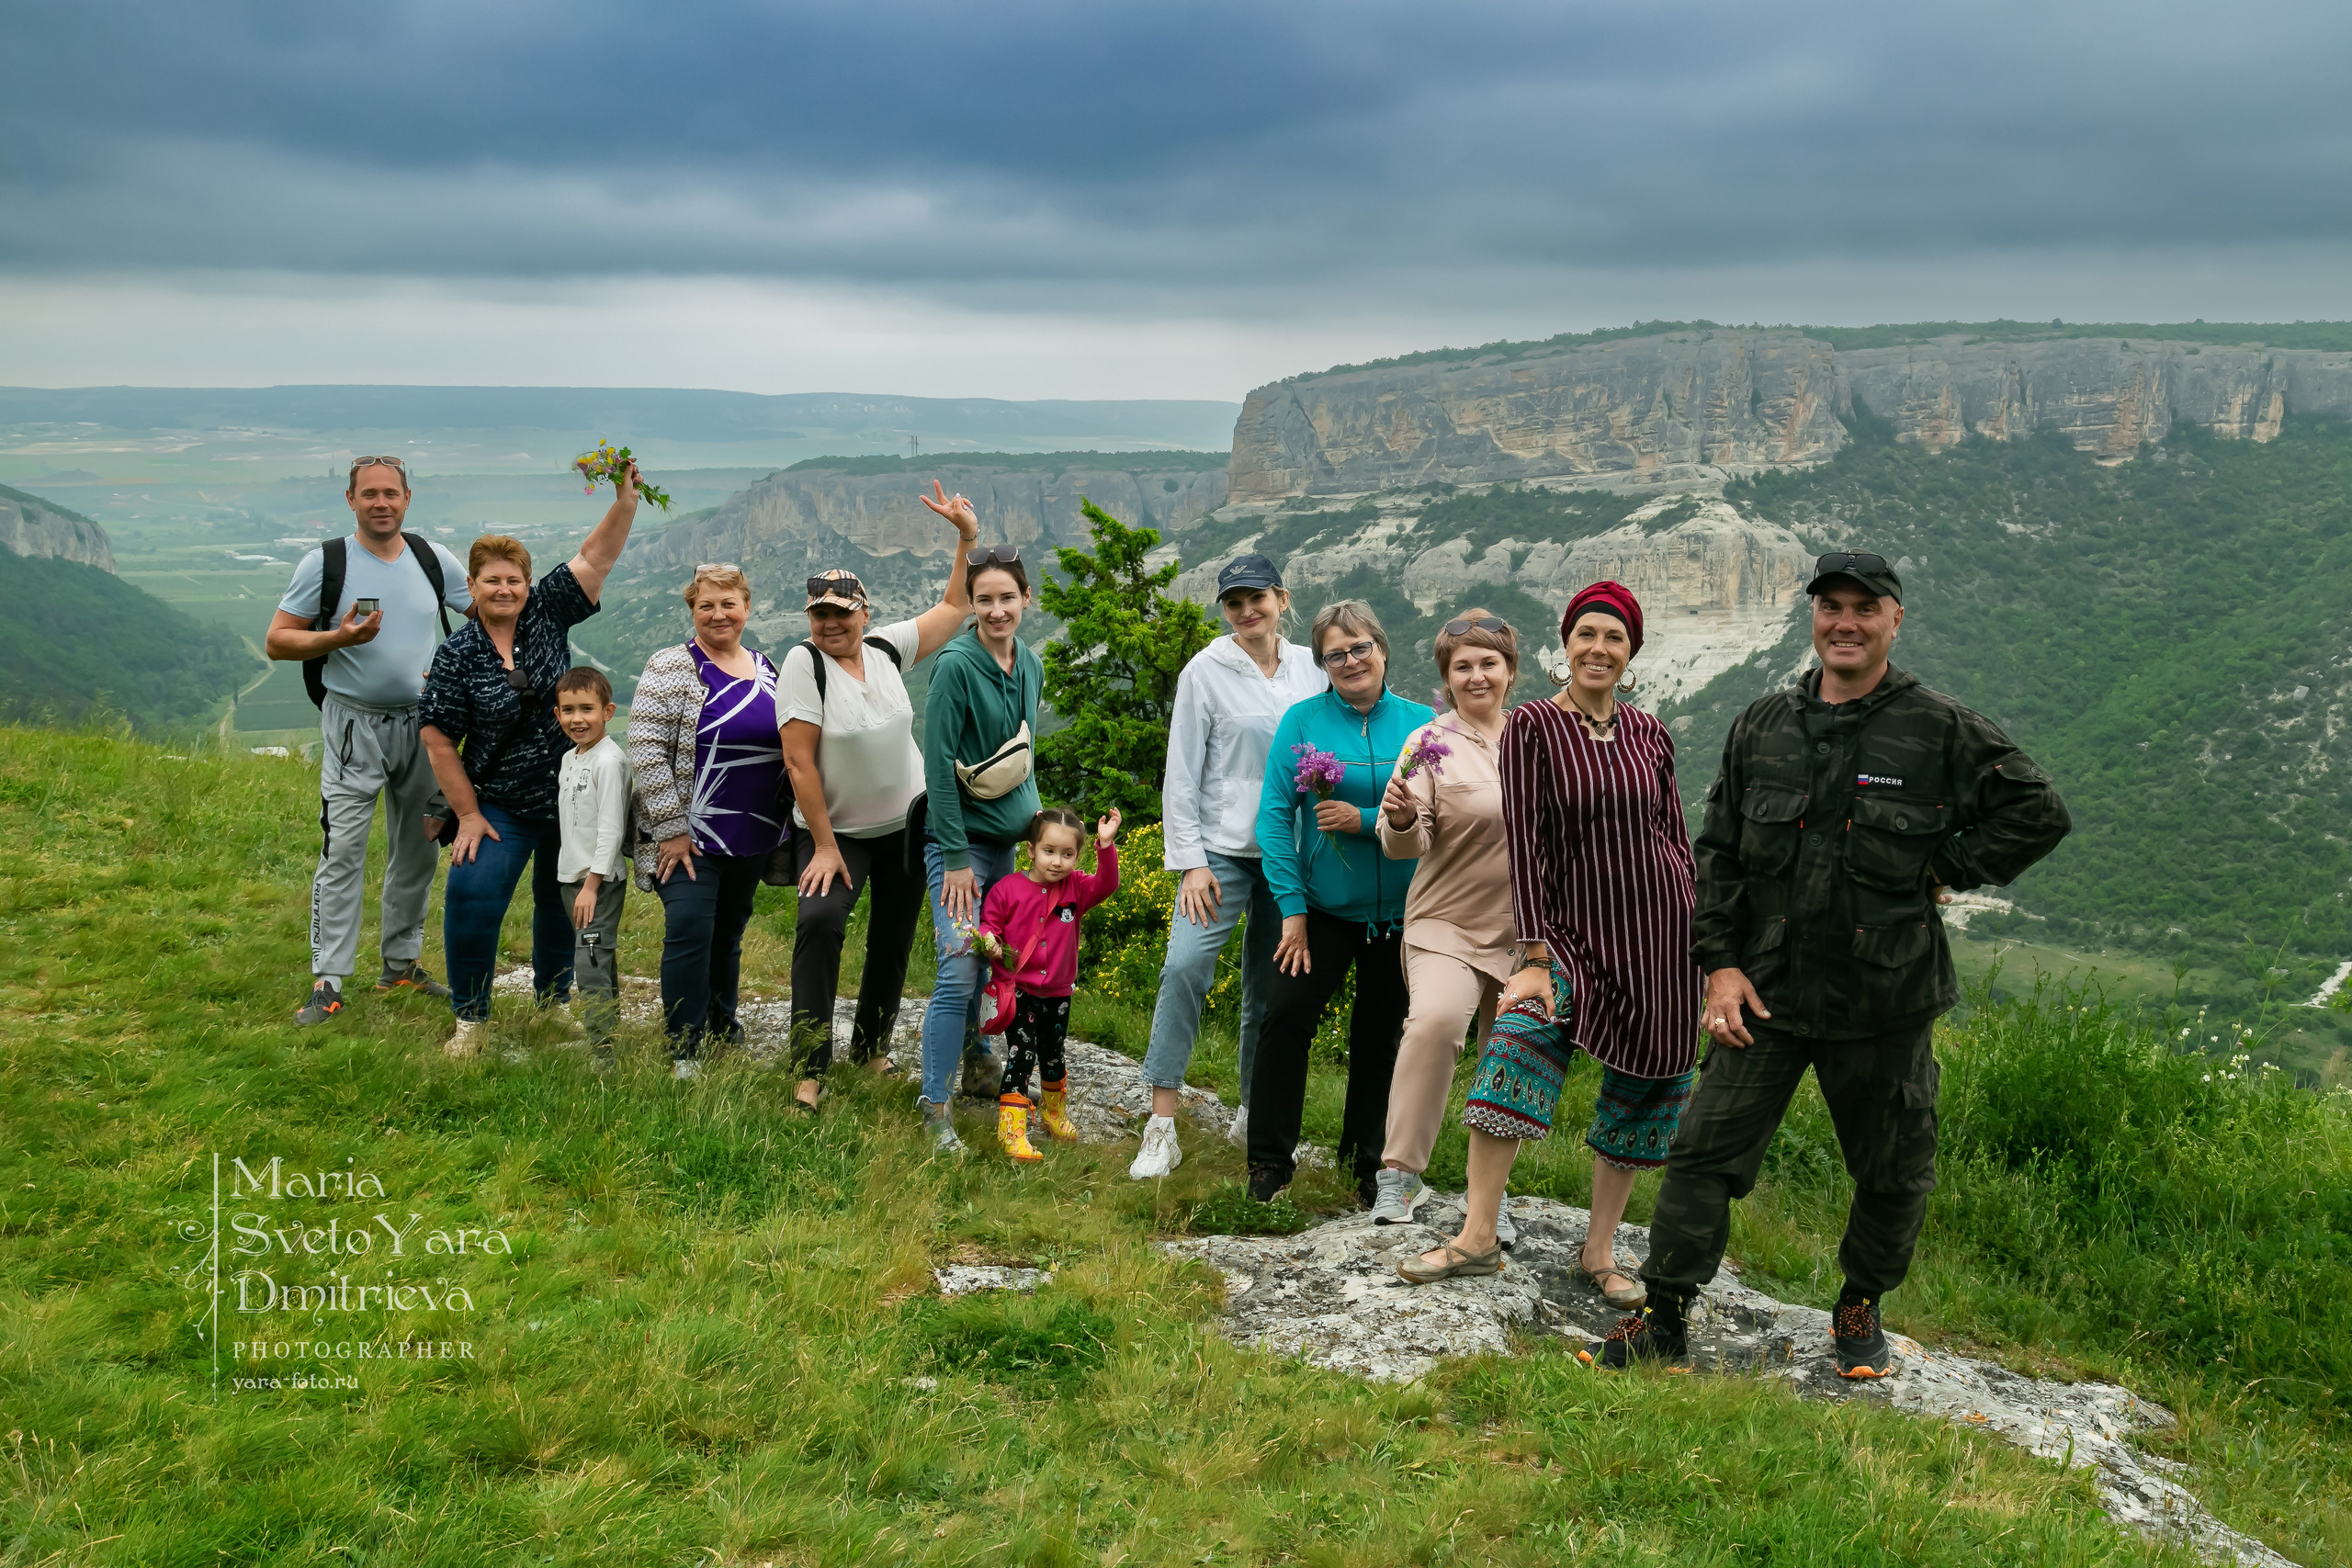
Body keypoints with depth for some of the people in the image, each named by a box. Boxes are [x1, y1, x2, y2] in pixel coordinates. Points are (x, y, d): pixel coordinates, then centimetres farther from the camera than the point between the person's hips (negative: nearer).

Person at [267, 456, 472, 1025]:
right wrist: (338, 638, -21)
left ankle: (401, 964, 24)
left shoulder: (434, 559, 4)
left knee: (418, 850, 11)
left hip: (422, 723, 4)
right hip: (354, 726, -4)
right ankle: (327, 983, -4)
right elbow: (277, 642, -4)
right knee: (342, 854, -9)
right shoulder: (325, 562, -5)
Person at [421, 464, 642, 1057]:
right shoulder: (457, 656, -7)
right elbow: (438, 739, -6)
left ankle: (553, 1002, 35)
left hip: (574, 797, 2)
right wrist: (468, 815, -9)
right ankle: (471, 1019, 1)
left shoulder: (547, 614, -2)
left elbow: (595, 557, -8)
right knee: (471, 896, -15)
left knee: (562, 903, 14)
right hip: (501, 806, -2)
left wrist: (625, 498, -21)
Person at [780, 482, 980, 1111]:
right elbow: (799, 761, -17)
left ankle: (871, 1047, 33)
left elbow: (955, 607, 6)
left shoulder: (888, 648, -3)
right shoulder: (804, 663, -15)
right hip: (834, 828, -5)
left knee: (894, 938, 12)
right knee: (820, 920, -26)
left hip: (907, 822, 5)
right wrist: (824, 847, -18)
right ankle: (810, 1069, -22)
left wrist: (968, 537, -6)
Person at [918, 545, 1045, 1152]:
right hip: (960, 838, -7)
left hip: (1008, 837, 7)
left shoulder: (1031, 666, 7)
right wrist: (956, 857, -18)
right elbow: (938, 763, -17)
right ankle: (935, 1108, -6)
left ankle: (974, 1062, 32)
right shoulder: (957, 665, -15)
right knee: (960, 970, -12)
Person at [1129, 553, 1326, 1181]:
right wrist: (1190, 862, -9)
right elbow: (1182, 773, -4)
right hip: (1224, 848, -3)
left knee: (1271, 988, 8)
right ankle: (1161, 1129, -14)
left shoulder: (1310, 668, 7)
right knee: (1186, 964, -19)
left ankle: (1253, 1117, 24)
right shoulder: (1206, 671, -3)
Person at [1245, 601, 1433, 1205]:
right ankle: (1269, 1161, -1)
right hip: (1324, 906, -1)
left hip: (1400, 911, 1)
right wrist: (1292, 907, -12)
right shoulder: (1302, 721, -3)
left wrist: (1365, 820, -20)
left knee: (1380, 1035, 11)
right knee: (1287, 1015, -14)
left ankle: (1364, 1161, 28)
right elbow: (1275, 815, -6)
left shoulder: (1421, 723, -1)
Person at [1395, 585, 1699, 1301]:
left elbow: (1676, 838, 12)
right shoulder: (1532, 727, -4)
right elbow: (1525, 843, -10)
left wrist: (1697, 944, 6)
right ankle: (1478, 1236, -18)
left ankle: (1600, 1250, 20)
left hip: (1659, 932, 4)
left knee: (1644, 1086, 5)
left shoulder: (1649, 735, 7)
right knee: (1520, 1033, -25)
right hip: (1575, 929, -3)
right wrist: (1535, 957, -16)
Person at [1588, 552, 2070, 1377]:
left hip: (1886, 1002, -1)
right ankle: (1663, 1318, 8)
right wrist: (1720, 961, 0)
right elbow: (1718, 852, 9)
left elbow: (2040, 811, 2)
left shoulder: (1942, 729, -2)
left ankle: (1860, 1307, 36)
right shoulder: (1762, 726, 6)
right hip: (1765, 991, 2)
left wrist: (1947, 870, -5)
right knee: (1705, 1150, -2)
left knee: (1894, 1174, 12)